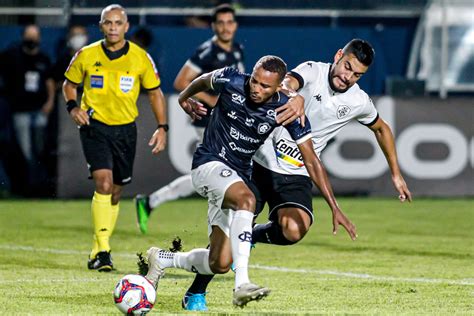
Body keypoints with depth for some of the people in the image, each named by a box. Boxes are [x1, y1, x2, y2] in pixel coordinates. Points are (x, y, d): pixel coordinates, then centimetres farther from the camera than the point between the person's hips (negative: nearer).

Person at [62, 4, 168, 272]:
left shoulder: (141, 58, -3)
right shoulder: (86, 56, -4)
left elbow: (155, 92, 7)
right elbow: (70, 83, 12)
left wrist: (162, 127, -2)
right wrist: (73, 106, -8)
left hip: (125, 129, 2)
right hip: (94, 126, -2)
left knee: (116, 192, 8)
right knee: (104, 182, -20)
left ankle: (98, 252, 23)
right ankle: (102, 250, -20)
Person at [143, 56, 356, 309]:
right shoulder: (231, 82, -17)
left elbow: (311, 161, -8)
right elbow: (204, 80, 9)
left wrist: (334, 208, -11)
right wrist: (185, 98, 28)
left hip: (237, 177, 4)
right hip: (208, 163, -4)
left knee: (220, 263, -1)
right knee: (246, 199, -37)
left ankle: (162, 259, 25)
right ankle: (242, 284, -43)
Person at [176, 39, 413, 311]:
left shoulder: (359, 102, 2)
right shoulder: (313, 72, -11)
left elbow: (382, 129, 22)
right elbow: (289, 82, -35)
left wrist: (396, 174, 23)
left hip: (296, 175, 2)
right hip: (260, 162, -2)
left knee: (293, 230, -26)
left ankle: (251, 236, 7)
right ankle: (196, 291, 14)